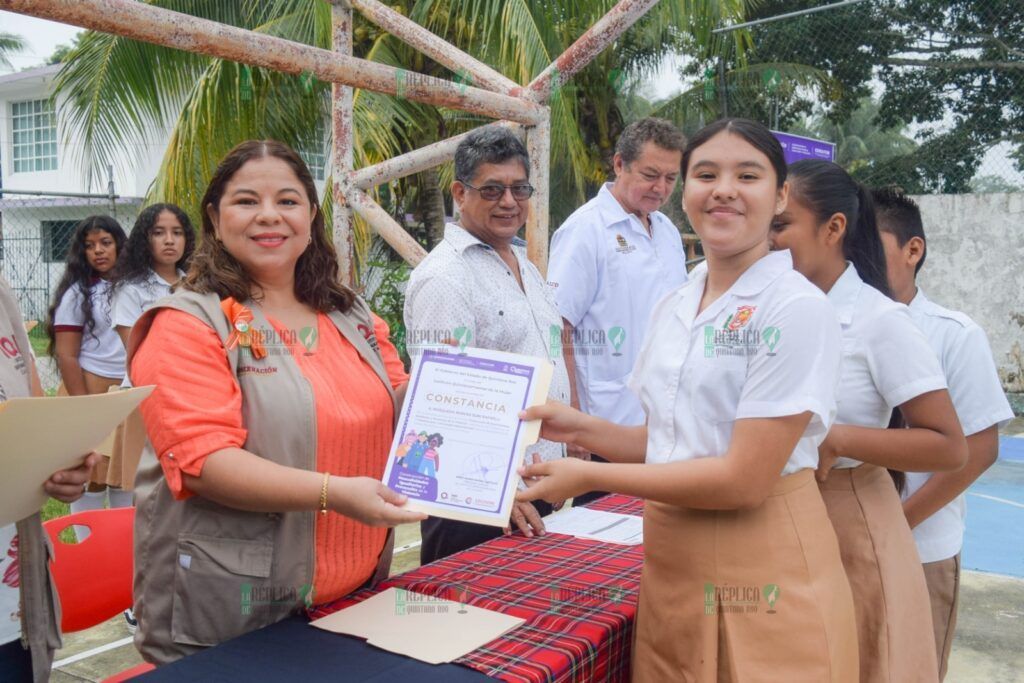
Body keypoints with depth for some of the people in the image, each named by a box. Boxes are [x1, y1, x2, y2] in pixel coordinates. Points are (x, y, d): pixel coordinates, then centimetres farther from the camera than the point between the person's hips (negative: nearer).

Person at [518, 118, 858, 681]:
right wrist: (583, 429, -2)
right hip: (671, 565, 6)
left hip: (762, 577, -6)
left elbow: (744, 478, -20)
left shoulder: (797, 310, -15)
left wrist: (591, 476, -16)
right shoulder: (673, 309, 6)